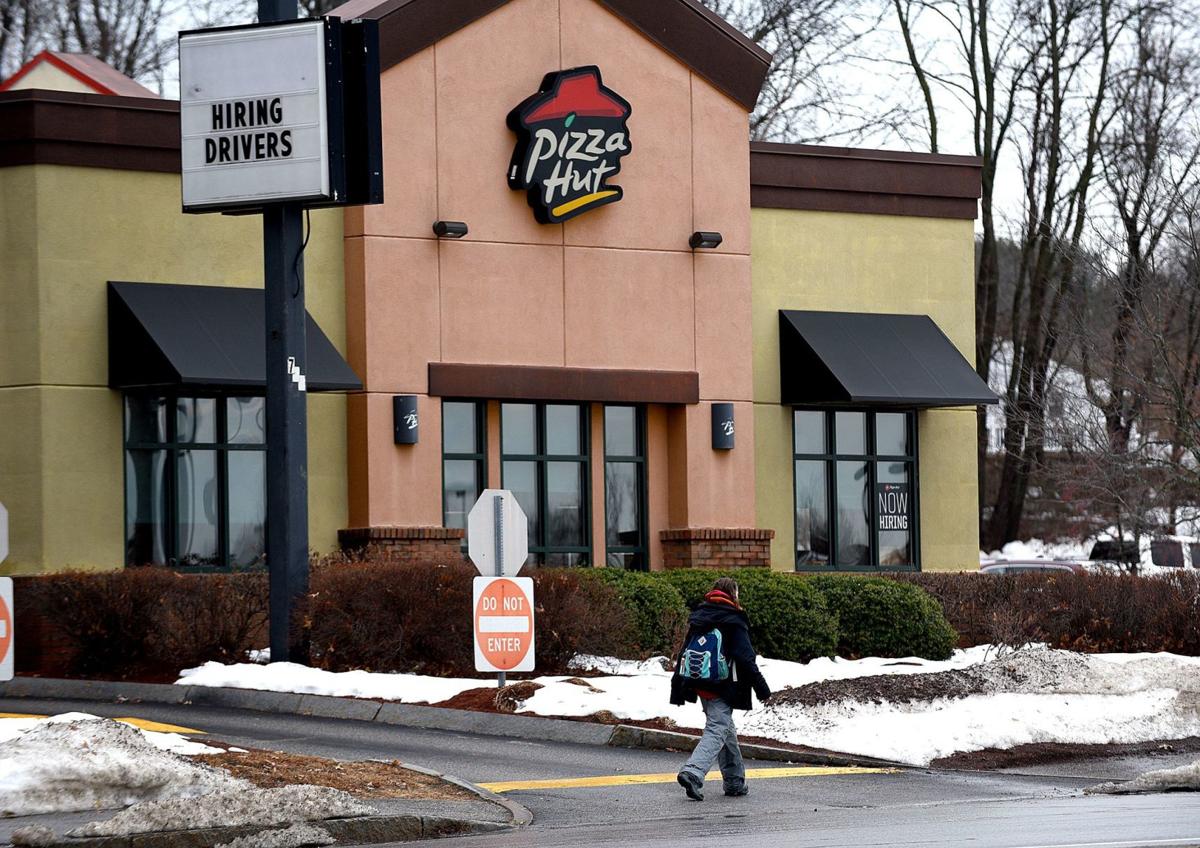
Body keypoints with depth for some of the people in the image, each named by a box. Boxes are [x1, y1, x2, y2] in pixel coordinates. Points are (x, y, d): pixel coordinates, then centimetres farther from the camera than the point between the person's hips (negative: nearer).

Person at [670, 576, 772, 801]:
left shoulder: (698, 617, 11)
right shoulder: (733, 620, -9)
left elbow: (685, 652, 12)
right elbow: (745, 658, -12)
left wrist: (678, 687, 16)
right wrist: (761, 687, -6)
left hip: (700, 685, 7)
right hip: (722, 688, -7)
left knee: (726, 729, 19)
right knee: (717, 731, -9)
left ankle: (735, 782, 25)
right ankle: (692, 773, -28)